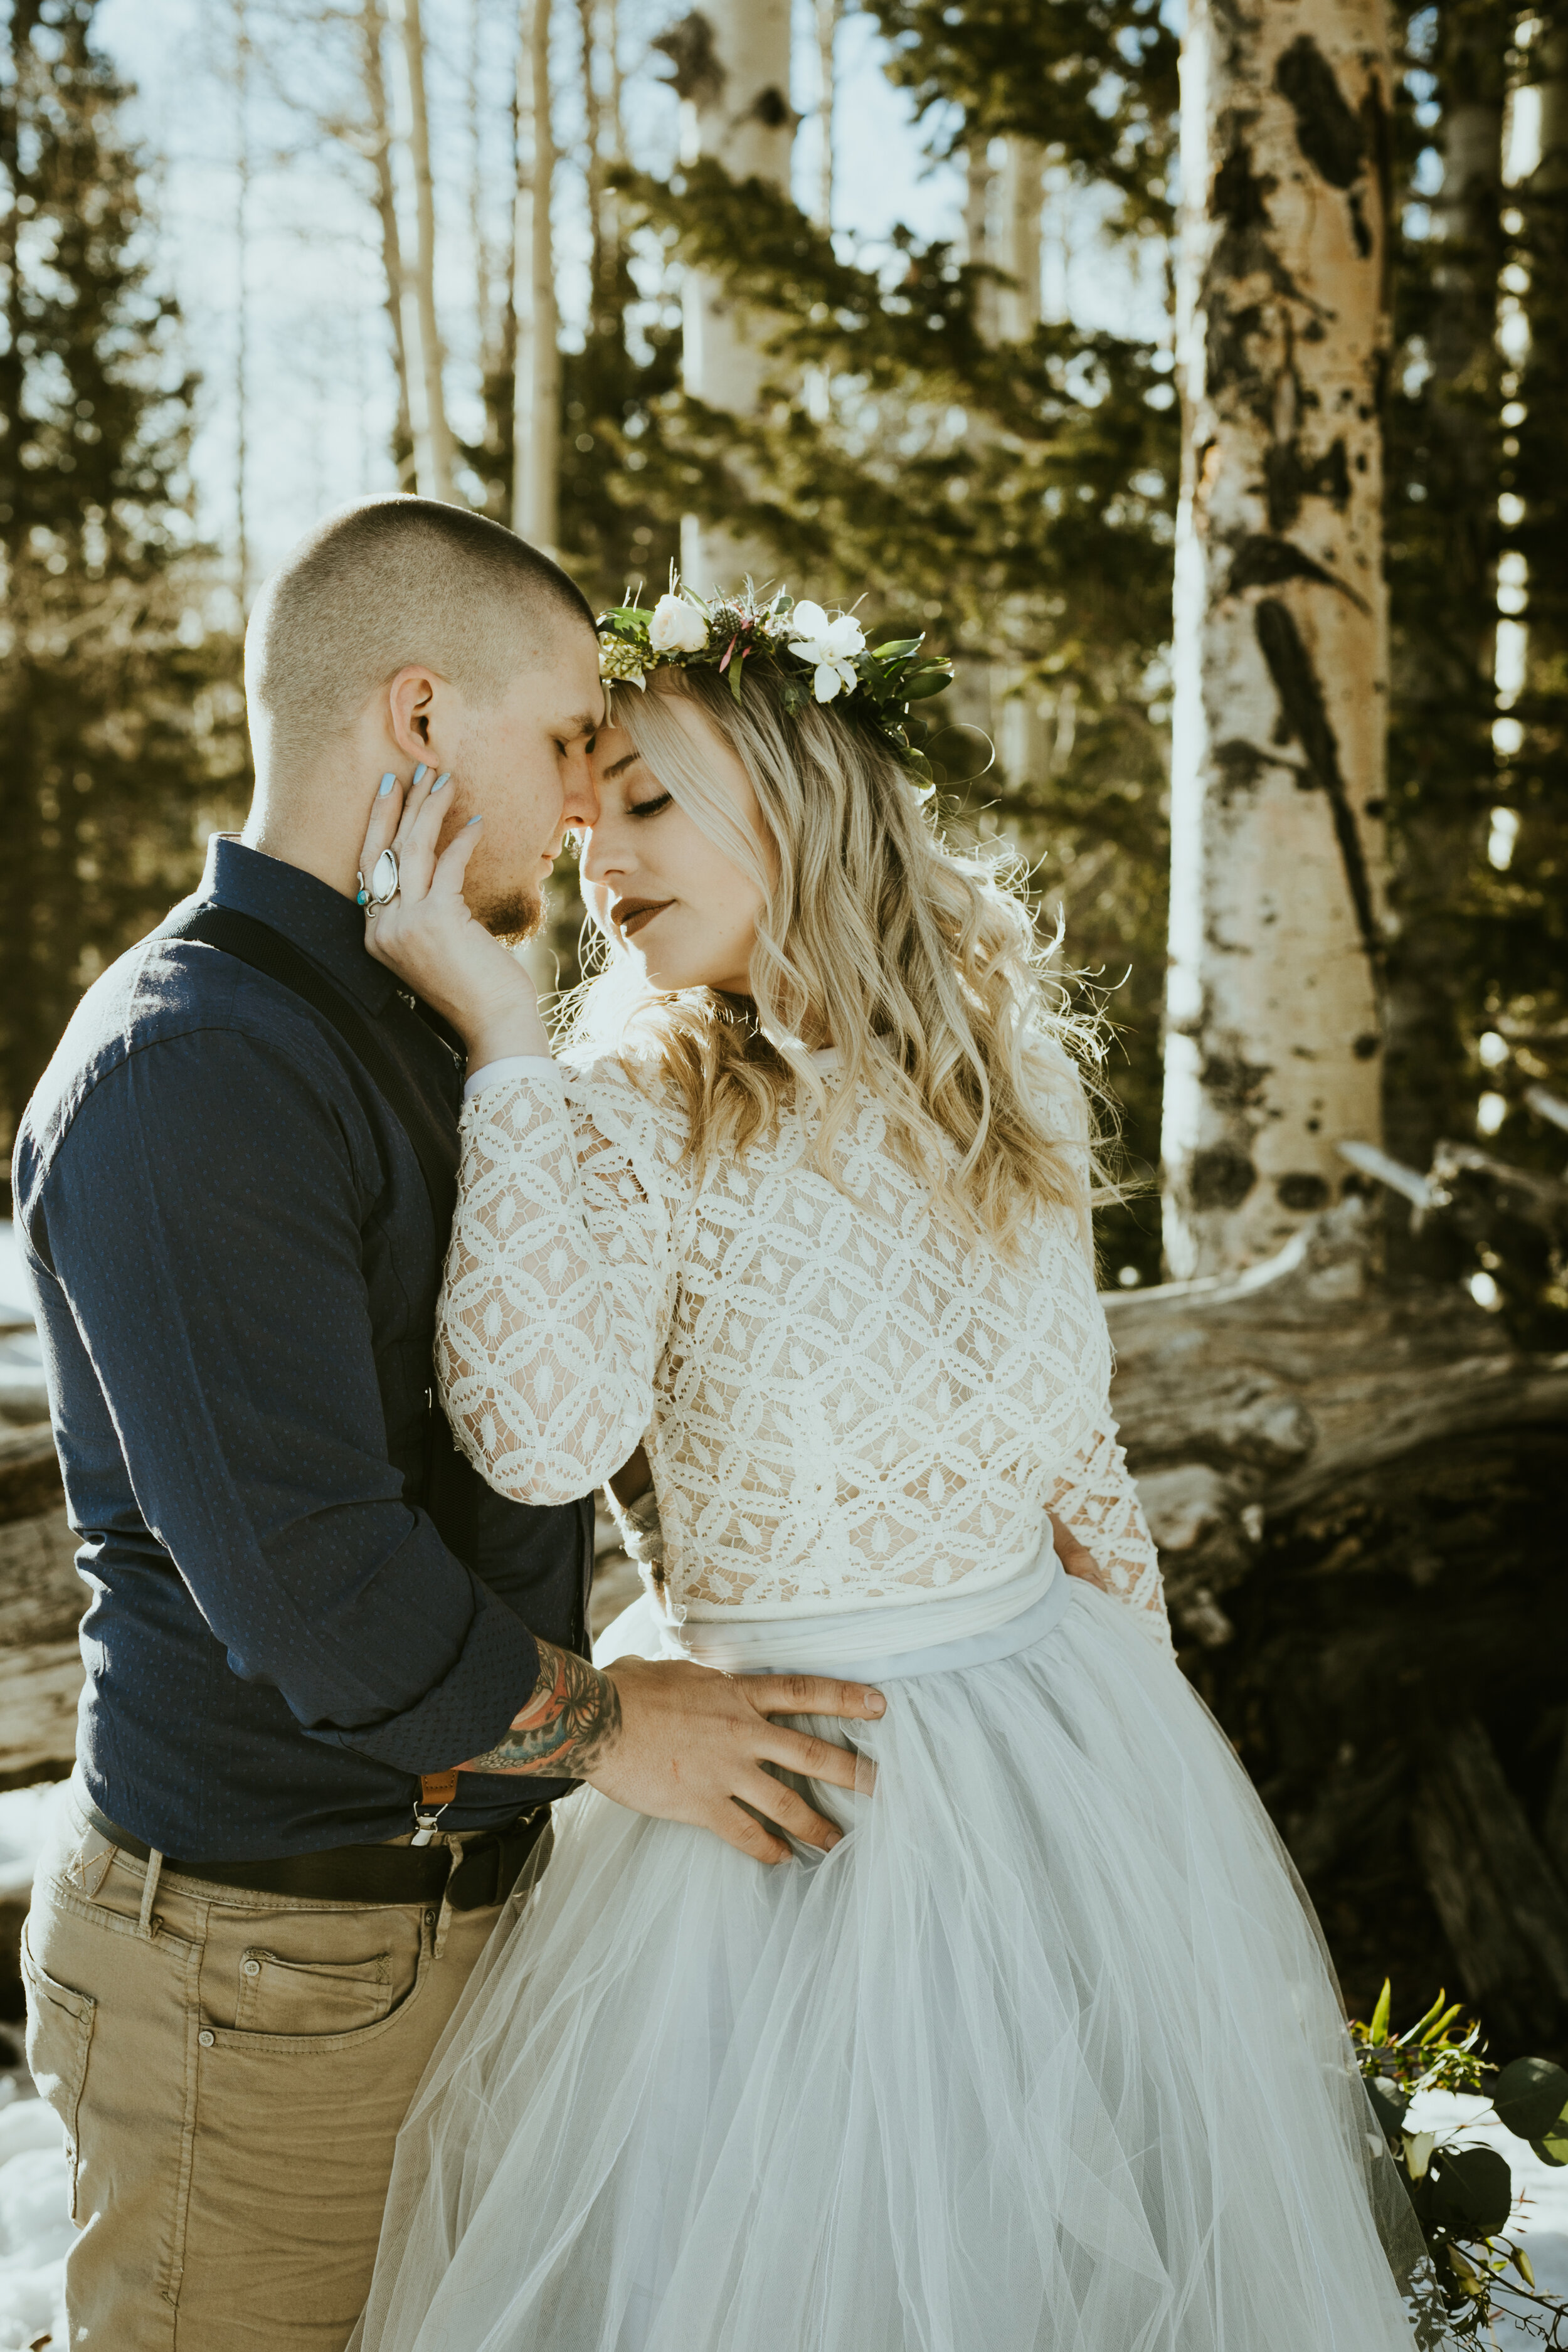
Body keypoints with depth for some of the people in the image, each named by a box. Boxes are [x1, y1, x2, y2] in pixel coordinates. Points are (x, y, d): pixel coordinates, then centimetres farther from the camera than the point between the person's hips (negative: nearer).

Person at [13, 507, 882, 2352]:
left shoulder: (403, 1028, 12)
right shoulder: (193, 1070, -21)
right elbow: (304, 1571, -25)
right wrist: (599, 1723, -11)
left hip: (458, 1895, 9)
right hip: (264, 1968, -9)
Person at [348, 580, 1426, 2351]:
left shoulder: (1008, 1073, 0)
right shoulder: (635, 1115, -11)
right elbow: (542, 1436, -30)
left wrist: (1148, 1722, 14)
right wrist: (504, 1033, -26)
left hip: (1069, 1763, 4)